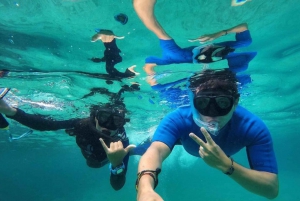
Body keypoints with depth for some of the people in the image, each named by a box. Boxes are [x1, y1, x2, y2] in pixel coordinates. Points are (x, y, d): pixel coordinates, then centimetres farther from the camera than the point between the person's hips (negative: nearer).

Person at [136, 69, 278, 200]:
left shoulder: (254, 128, -43)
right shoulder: (178, 120, -46)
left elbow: (272, 189, -42)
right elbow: (156, 151, -63)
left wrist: (225, 164, -60)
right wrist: (145, 188, -85)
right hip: (188, 141, -1)